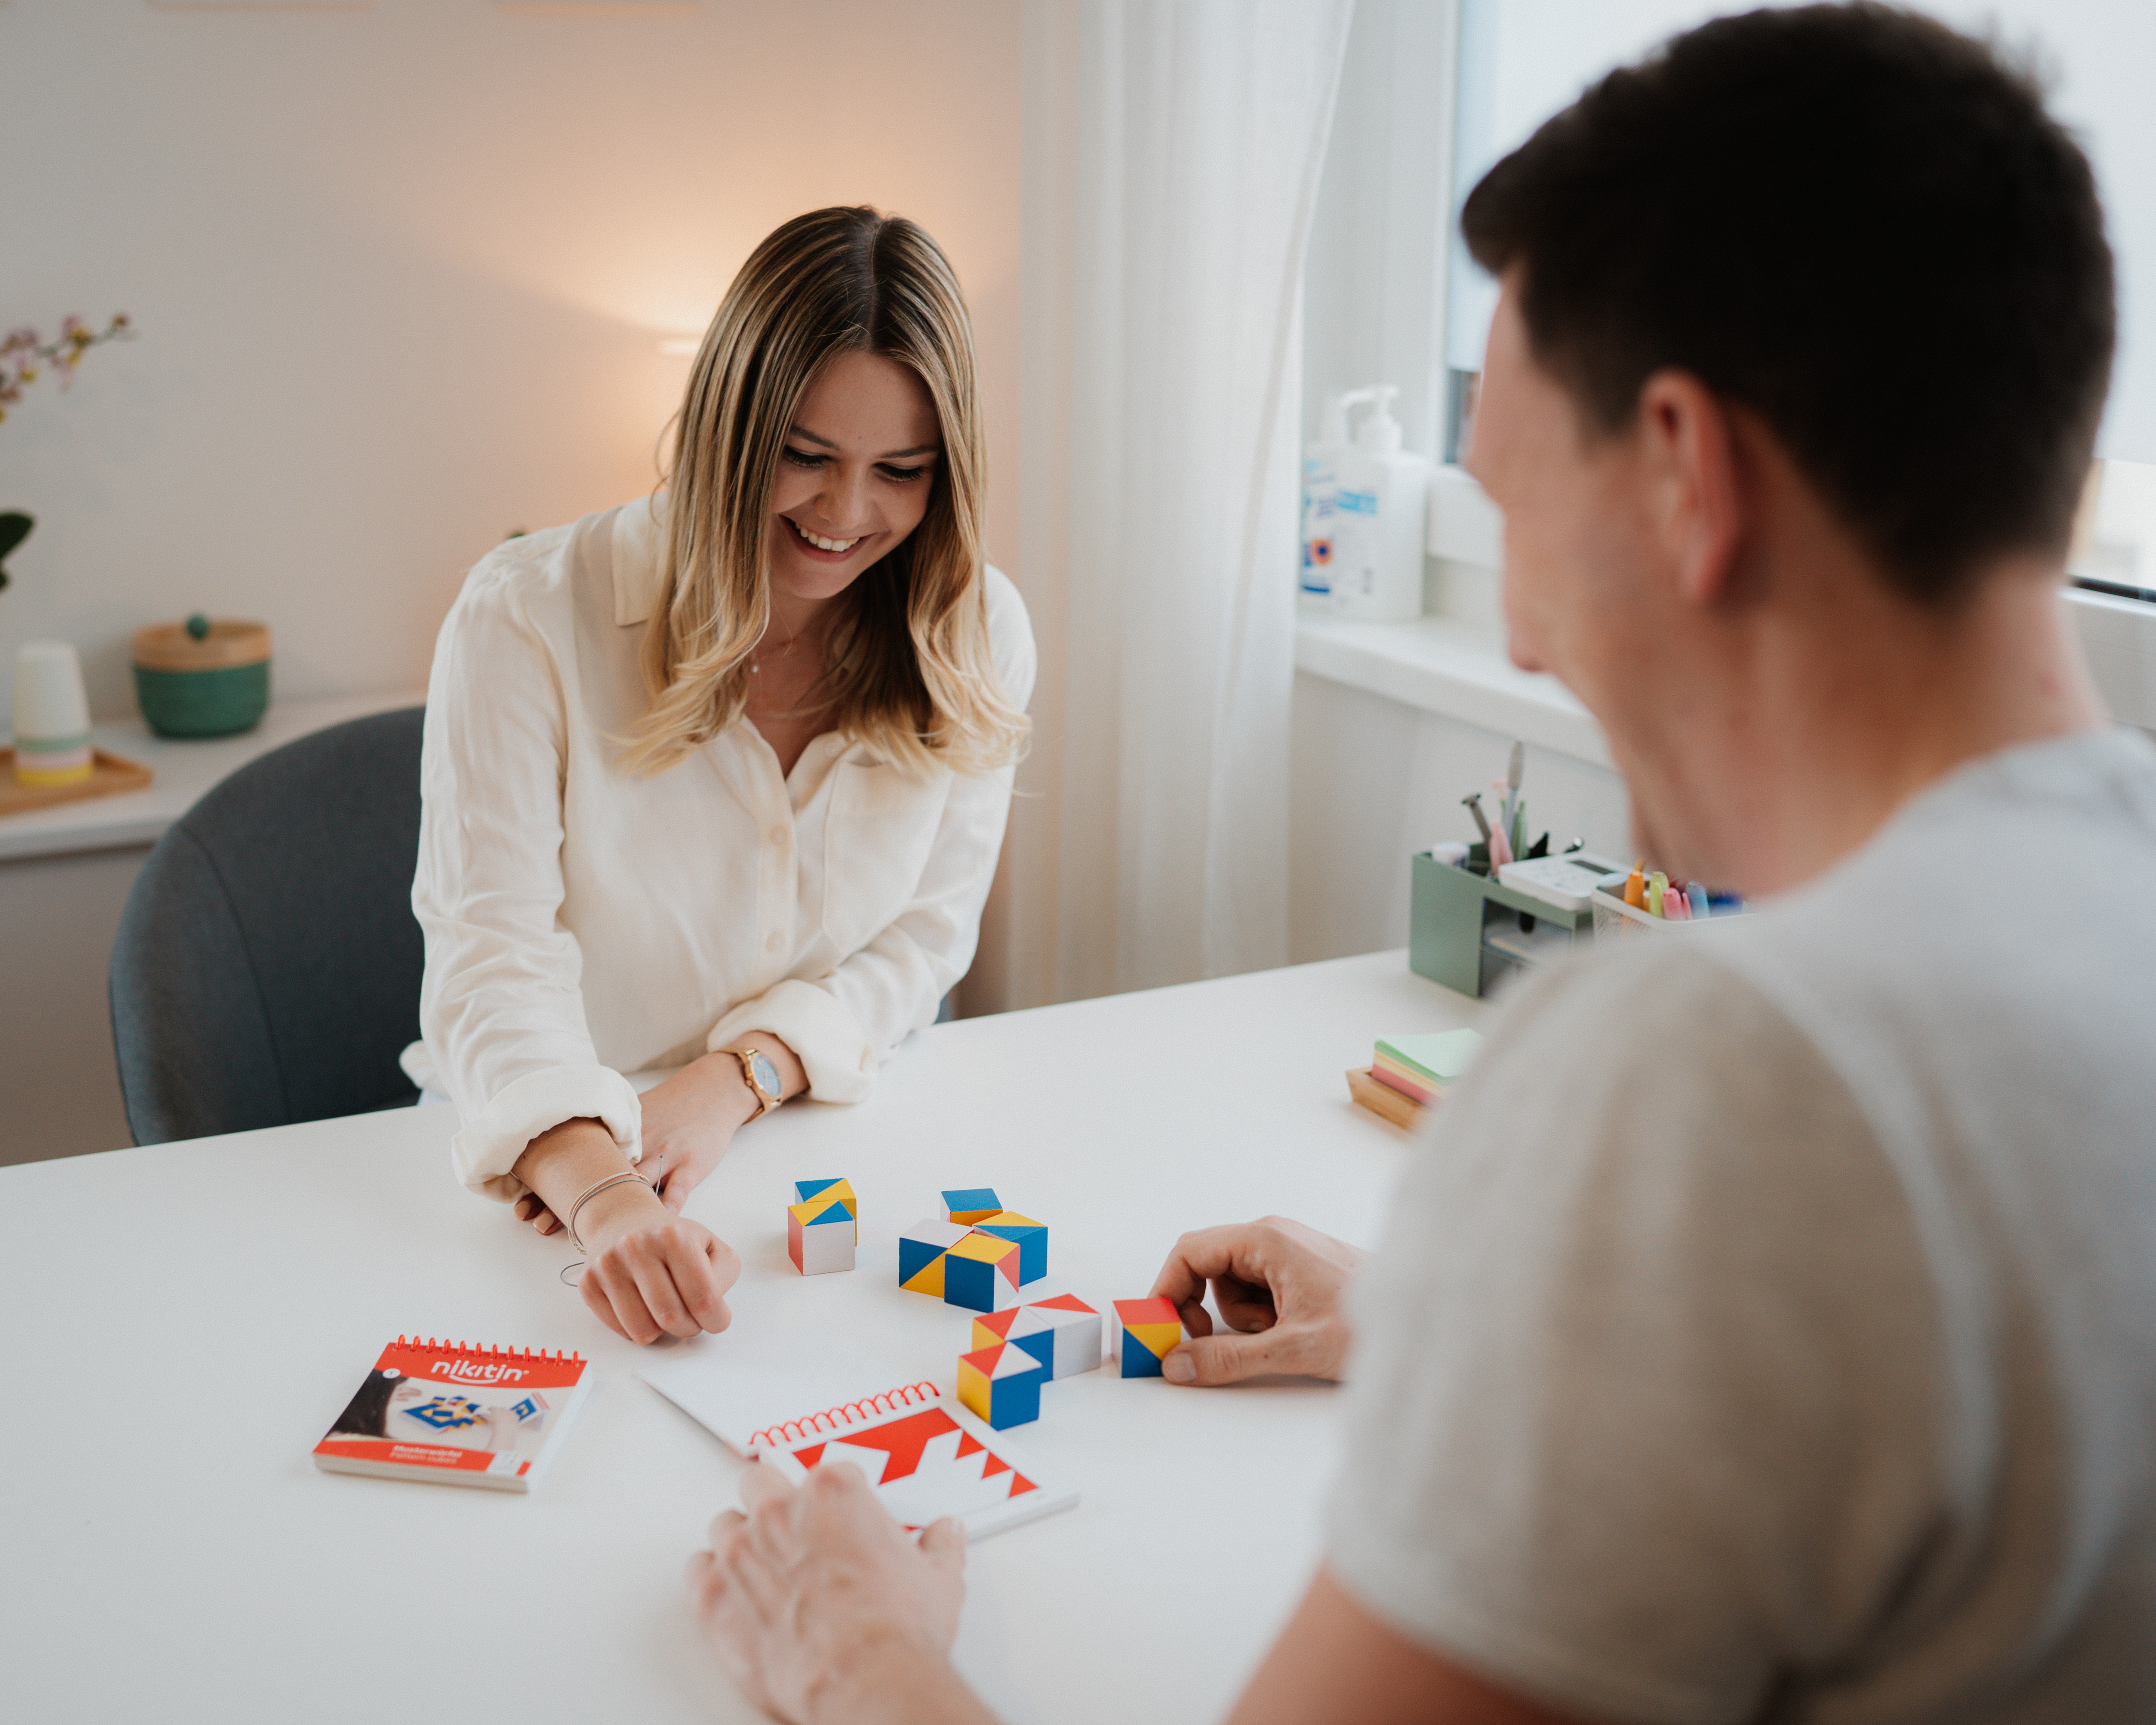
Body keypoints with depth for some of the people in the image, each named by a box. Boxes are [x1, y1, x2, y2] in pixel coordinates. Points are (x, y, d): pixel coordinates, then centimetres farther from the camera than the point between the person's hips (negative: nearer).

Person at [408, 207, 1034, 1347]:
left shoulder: (975, 639, -2)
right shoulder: (529, 617, -12)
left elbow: (926, 933, 0)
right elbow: (494, 951, -19)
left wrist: (742, 1076, -19)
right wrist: (600, 1193, -38)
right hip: (542, 1162, -2)